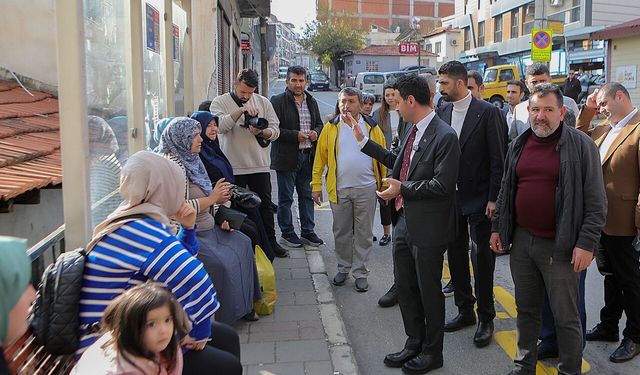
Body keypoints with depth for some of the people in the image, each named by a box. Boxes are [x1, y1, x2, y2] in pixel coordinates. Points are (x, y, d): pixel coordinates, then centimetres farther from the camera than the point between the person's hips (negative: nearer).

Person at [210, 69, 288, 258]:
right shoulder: (220, 102, -1)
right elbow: (220, 126, -20)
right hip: (234, 167, -2)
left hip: (260, 165, 2)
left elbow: (275, 130, 4)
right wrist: (240, 111, -28)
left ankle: (270, 242, 23)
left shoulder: (263, 102, 7)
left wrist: (261, 131, -17)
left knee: (265, 206, 10)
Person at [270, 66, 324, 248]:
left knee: (307, 196, 12)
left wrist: (316, 132, -1)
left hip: (308, 156, 6)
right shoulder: (277, 101, -7)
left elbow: (319, 124, 22)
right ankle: (287, 233, 17)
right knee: (285, 198, 5)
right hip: (286, 157, -5)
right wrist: (295, 135, -19)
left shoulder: (312, 101, 13)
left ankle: (308, 232, 23)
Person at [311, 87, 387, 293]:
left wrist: (385, 185, -2)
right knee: (341, 233, 12)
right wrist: (316, 185, -2)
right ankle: (343, 268, 28)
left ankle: (360, 272, 19)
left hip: (366, 189, 0)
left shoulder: (372, 127, 1)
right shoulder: (331, 128, 2)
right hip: (339, 190, 1)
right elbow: (320, 158, 2)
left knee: (364, 233, 7)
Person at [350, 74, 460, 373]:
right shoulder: (413, 129, 7)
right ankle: (414, 343, 37)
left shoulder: (444, 136, -19)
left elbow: (443, 185, -24)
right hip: (404, 222, 8)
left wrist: (402, 188, -19)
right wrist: (364, 142, 21)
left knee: (429, 290, 9)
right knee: (405, 287, 18)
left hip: (427, 227, -8)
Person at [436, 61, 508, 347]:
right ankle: (465, 310, 29)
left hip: (479, 198, -6)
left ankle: (485, 318, 17)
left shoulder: (488, 112, -11)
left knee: (482, 257, 2)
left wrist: (493, 198, -14)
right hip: (450, 196, 6)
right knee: (456, 255, 14)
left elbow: (498, 159, -11)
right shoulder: (442, 112, 5)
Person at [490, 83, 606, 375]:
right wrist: (497, 227, 15)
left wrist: (587, 243, -14)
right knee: (526, 310, 17)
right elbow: (505, 190, 17)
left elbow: (596, 202, -9)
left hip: (560, 246, -5)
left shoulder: (581, 146, -8)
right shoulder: (518, 145, 8)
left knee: (566, 317, 5)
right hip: (521, 240, 5)